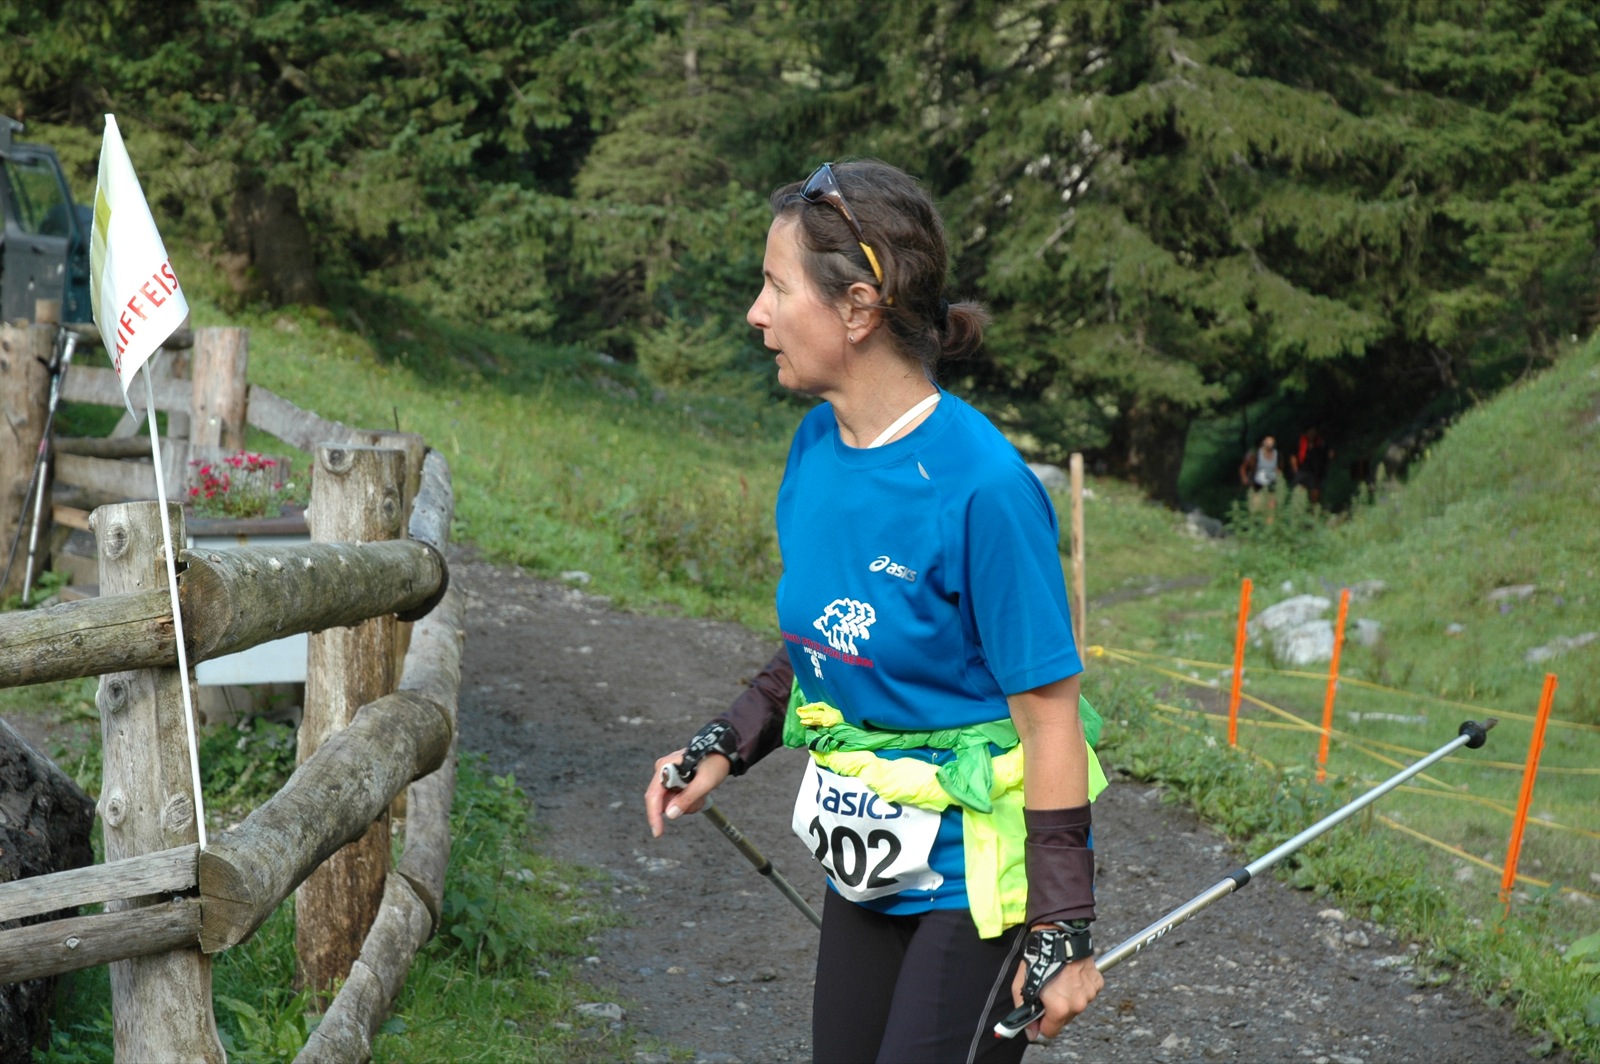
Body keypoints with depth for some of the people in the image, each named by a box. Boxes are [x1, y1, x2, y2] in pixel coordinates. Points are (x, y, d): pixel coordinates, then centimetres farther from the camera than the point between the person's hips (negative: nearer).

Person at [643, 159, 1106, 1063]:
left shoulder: (980, 485, -24)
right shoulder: (817, 447, -1)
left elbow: (1050, 712, -19)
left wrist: (1061, 936, -16)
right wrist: (723, 749, 2)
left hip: (978, 871, -7)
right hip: (869, 856, 7)